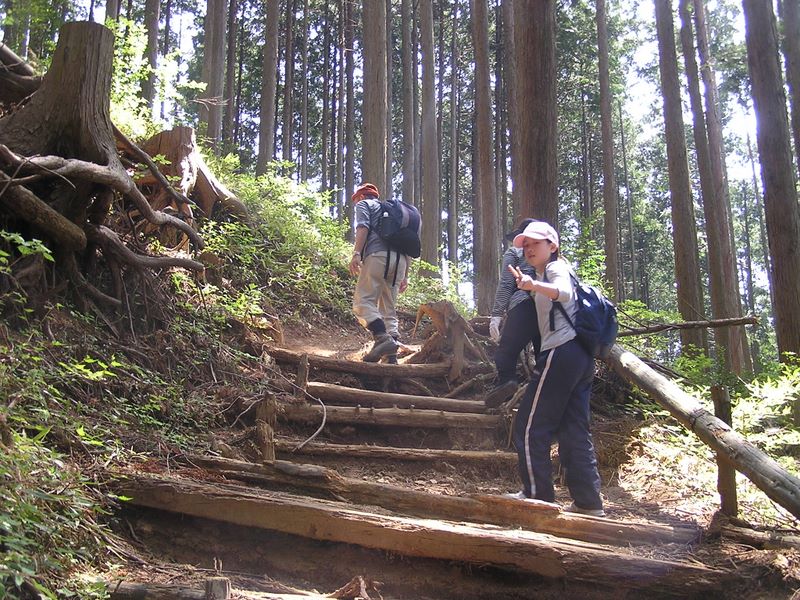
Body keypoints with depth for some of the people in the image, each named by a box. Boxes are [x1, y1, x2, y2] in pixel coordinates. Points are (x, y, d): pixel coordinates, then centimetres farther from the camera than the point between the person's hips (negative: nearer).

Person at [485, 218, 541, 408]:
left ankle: (506, 379, -34)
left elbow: (505, 285, 3)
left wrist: (496, 314, -3)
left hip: (524, 305, -4)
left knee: (507, 349, -9)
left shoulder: (513, 252, 16)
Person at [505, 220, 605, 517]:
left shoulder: (555, 267, -3)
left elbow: (564, 292, -29)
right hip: (580, 356, 10)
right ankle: (589, 501, 10)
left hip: (560, 353, -10)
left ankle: (538, 494, 0)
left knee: (529, 426, -4)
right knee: (574, 431, 9)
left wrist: (535, 285, -45)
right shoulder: (545, 276, 25)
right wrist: (528, 287, 38)